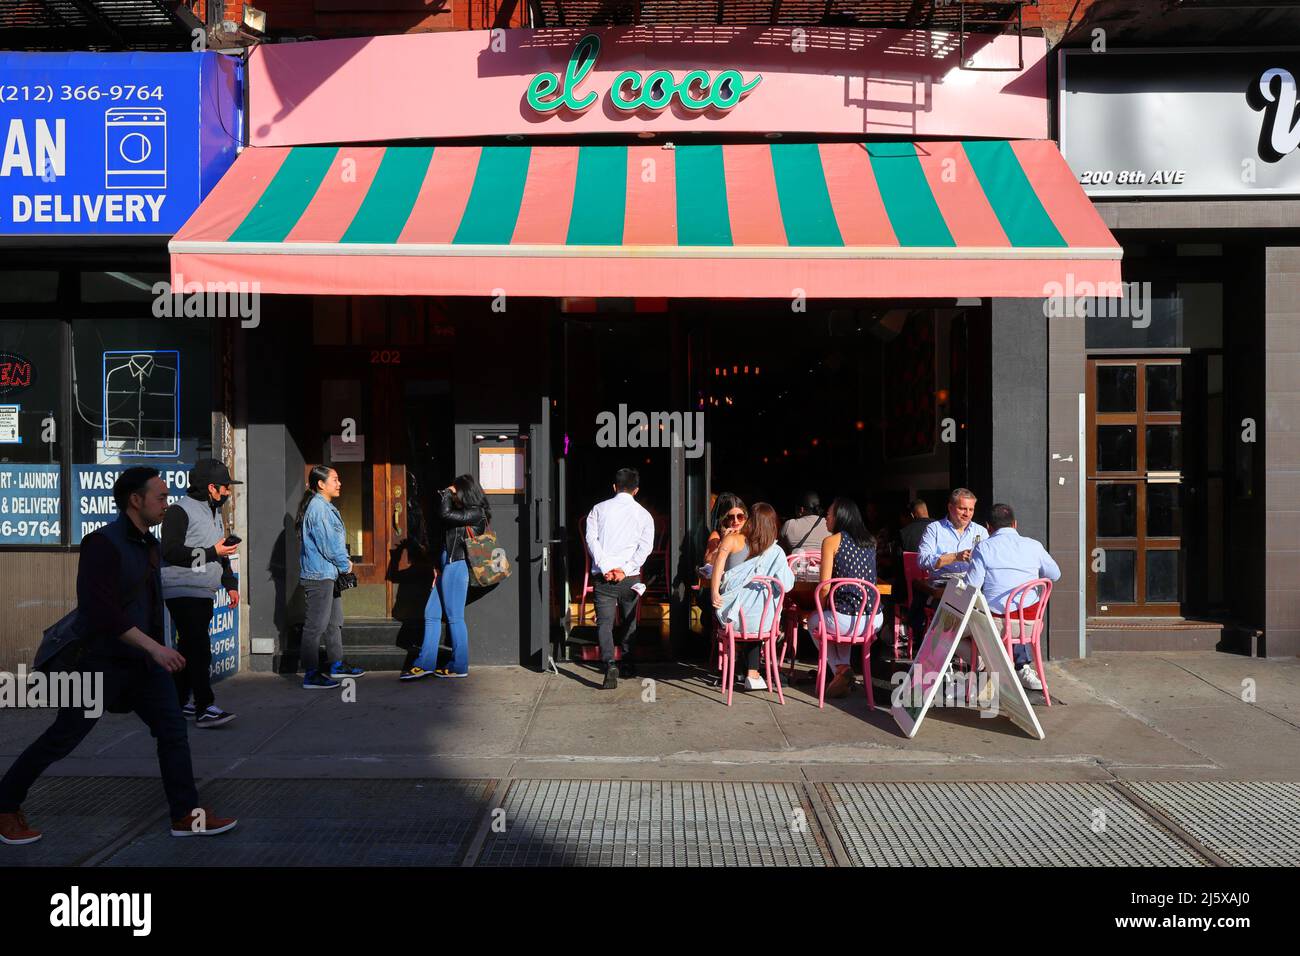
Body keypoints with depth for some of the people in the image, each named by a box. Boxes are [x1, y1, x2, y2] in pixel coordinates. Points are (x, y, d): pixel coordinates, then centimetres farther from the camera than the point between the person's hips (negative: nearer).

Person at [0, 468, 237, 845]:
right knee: (63, 737, 5)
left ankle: (186, 815, 6)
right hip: (103, 660, -7)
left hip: (144, 660, 7)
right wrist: (154, 647, -29)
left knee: (173, 729, 1)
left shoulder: (150, 545, 9)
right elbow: (102, 610, -26)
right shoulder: (102, 543, -17)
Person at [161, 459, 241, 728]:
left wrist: (230, 584, 18)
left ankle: (179, 702, 21)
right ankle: (205, 708, -15)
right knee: (199, 648, -14)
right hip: (182, 592, -9)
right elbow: (170, 551, -21)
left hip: (205, 593, 9)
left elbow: (221, 554, 28)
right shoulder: (180, 511, -10)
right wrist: (212, 552, -18)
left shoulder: (214, 513, 20)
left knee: (189, 648, 13)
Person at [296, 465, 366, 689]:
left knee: (334, 621, 19)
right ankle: (311, 675, -2)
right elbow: (327, 543, -20)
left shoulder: (325, 506, 16)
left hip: (329, 573, 11)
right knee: (316, 626, -6)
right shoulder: (317, 507, -17)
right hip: (319, 574, -11)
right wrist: (345, 564, -8)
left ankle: (337, 665, 31)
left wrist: (345, 560, 5)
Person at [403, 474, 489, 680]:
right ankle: (425, 663, 10)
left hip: (456, 566, -9)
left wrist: (447, 493, -2)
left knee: (454, 617, -3)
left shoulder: (476, 513, -9)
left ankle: (459, 666, 6)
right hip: (447, 566, 9)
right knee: (431, 613, 8)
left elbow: (445, 514, -19)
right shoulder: (463, 512, 18)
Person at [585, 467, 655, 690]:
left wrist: (606, 568, -9)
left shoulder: (599, 509, 8)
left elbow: (591, 538, -4)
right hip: (629, 577, 1)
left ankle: (609, 664, -25)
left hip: (603, 575, -1)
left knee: (605, 621, -4)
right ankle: (628, 666, 28)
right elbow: (645, 547, -4)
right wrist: (624, 570, -9)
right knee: (629, 621, 18)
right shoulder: (644, 514, 8)